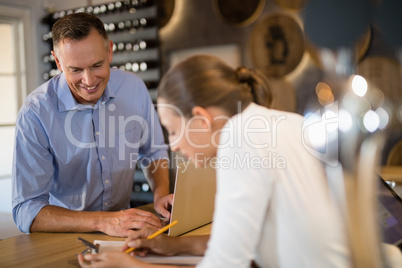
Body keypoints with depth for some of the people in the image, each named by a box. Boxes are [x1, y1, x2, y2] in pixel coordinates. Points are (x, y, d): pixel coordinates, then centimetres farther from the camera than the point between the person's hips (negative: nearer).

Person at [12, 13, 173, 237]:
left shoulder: (134, 87, -6)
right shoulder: (35, 114, -17)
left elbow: (154, 152, 9)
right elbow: (27, 210, -19)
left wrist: (161, 194, -10)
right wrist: (103, 221, -30)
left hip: (122, 224, 3)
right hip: (66, 234, -2)